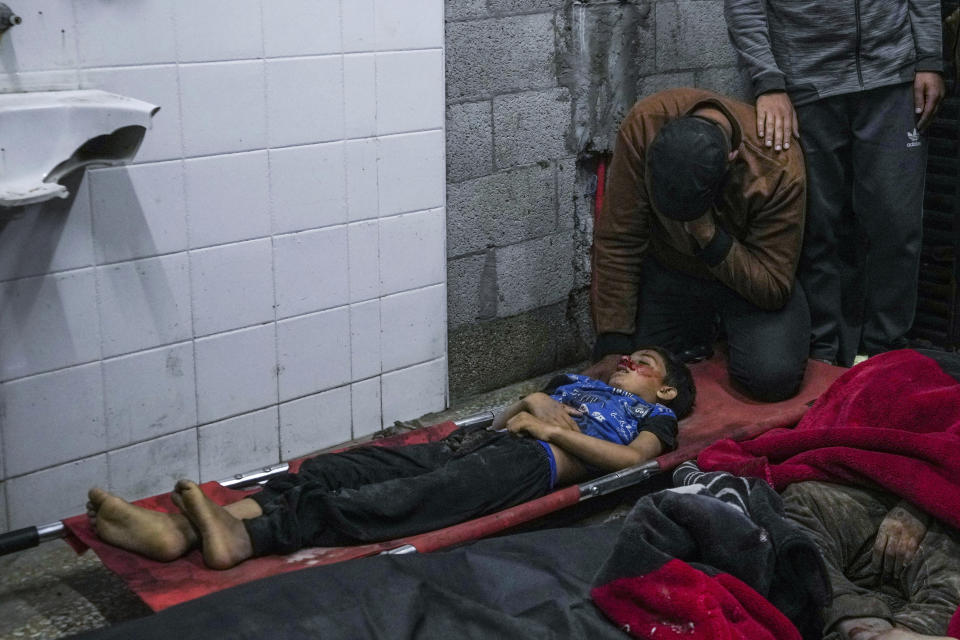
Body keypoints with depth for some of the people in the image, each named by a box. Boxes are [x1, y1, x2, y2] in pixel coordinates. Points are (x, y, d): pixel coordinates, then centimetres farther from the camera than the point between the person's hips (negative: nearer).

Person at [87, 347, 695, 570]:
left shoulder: (655, 415, 23)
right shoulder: (582, 383, 41)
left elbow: (631, 458, 0)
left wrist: (553, 427, -2)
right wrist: (533, 403, 9)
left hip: (531, 460, -6)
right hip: (477, 440, 6)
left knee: (408, 497, -33)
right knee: (343, 469, -19)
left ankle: (247, 536, -55)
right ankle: (180, 528, -36)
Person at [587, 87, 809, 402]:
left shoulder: (780, 169, -33)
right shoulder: (644, 125, -29)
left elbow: (774, 289, -25)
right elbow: (617, 243, -21)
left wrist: (710, 236, -39)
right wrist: (613, 347, -22)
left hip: (747, 277, -2)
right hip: (668, 267, 2)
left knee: (774, 377, -25)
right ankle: (699, 333, 21)